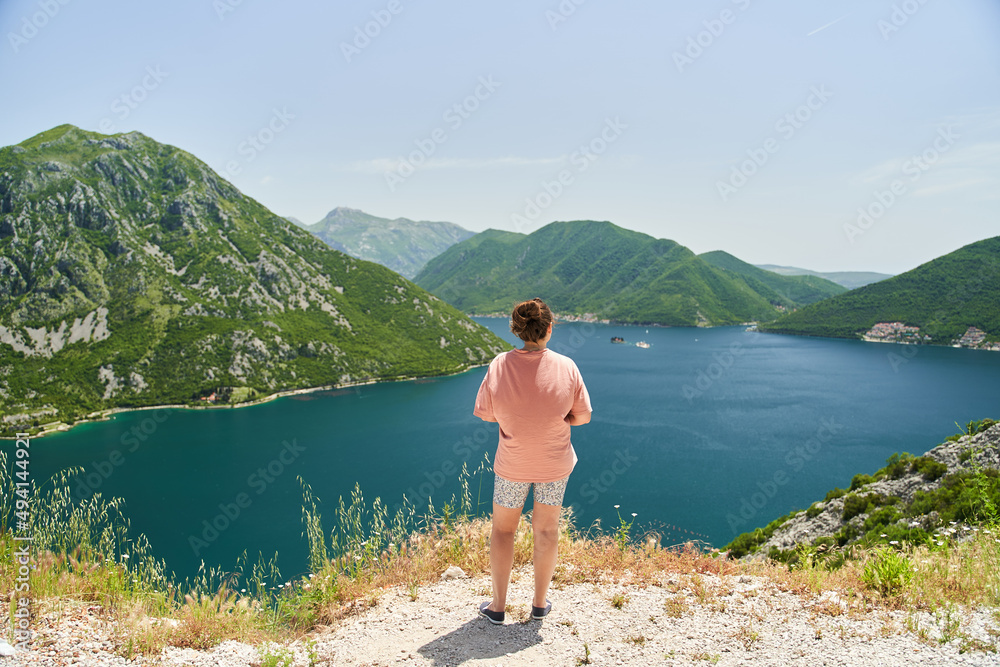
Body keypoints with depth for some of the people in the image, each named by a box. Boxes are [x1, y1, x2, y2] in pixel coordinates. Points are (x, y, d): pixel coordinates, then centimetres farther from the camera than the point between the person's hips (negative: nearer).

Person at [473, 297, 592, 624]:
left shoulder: (501, 365, -18)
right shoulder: (566, 367, -16)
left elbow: (486, 414, -10)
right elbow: (582, 416, -7)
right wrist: (552, 419, 4)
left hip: (513, 464, -1)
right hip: (555, 463, 1)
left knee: (503, 528, 17)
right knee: (546, 529, 17)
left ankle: (498, 605, 25)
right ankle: (540, 603, 31)